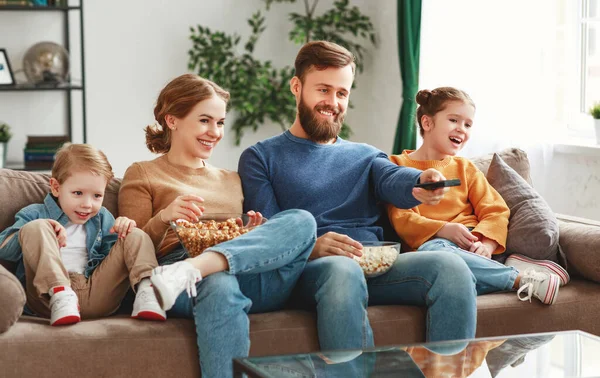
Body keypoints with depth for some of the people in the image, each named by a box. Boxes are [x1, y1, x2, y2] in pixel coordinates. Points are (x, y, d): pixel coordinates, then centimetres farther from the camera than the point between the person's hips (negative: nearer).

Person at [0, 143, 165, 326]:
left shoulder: (102, 217, 26)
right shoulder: (35, 214, 14)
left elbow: (115, 256, 17)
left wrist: (123, 229, -1)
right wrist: (42, 229, -16)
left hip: (96, 296, 3)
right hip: (48, 295, -3)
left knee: (137, 237, 1)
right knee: (34, 229, -21)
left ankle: (146, 289, -28)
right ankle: (60, 296, -39)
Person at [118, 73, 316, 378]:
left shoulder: (232, 180, 32)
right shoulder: (142, 175, 19)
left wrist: (256, 233, 6)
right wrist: (163, 218, -11)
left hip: (252, 277, 5)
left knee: (301, 221, -26)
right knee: (220, 286, -42)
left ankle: (190, 270, -38)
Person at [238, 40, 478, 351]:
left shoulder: (366, 157, 26)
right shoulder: (261, 158, 15)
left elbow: (393, 179, 1)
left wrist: (421, 185, -25)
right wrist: (310, 249, -22)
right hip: (308, 269, -4)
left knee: (451, 266, -25)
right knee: (342, 269, -39)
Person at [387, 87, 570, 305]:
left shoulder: (465, 168, 23)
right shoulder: (398, 165, 11)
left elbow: (495, 211, 10)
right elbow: (400, 218, -3)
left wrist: (487, 243, -12)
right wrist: (442, 229, -20)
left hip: (472, 243, 2)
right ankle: (518, 277, -35)